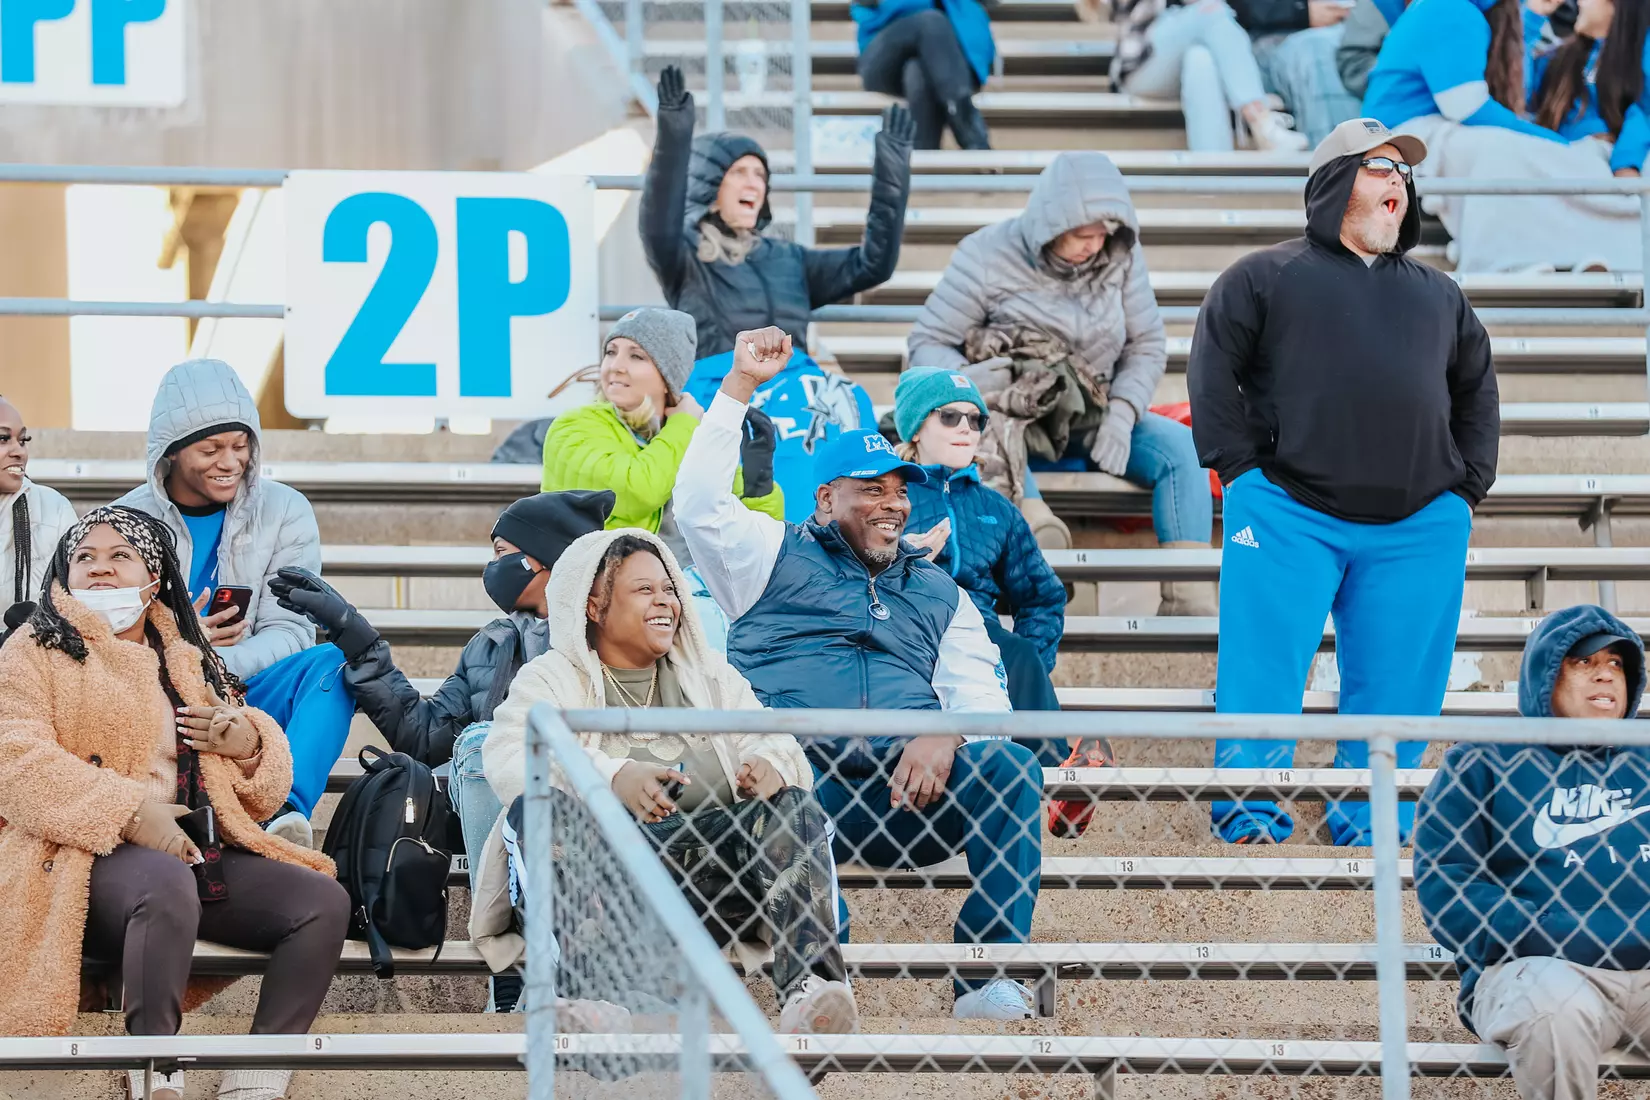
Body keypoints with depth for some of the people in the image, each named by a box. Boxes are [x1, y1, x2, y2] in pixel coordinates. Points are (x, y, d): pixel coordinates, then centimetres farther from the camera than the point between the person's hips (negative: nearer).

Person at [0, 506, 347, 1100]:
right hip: (85, 856, -6)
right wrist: (129, 813, -22)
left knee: (323, 899, -15)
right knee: (167, 883, -39)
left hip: (197, 850, 6)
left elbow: (267, 789, 27)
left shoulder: (190, 664, 25)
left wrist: (249, 743, 1)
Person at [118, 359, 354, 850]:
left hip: (246, 694, 1)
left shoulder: (284, 511, 5)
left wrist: (219, 665, -25)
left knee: (332, 661, -28)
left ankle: (288, 811, -50)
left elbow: (288, 631, -4)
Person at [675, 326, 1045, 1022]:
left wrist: (945, 737, -8)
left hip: (907, 785, 3)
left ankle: (989, 978, -31)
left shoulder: (938, 593, 30)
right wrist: (741, 387, 3)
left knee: (1010, 768, -27)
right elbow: (699, 503, 6)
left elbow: (981, 694, 17)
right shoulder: (776, 557, 23)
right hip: (805, 772, -2)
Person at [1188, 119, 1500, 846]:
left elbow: (1477, 390, 27)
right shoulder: (1268, 276, 9)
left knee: (1397, 691, 0)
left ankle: (1369, 833, 6)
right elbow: (1213, 369, 4)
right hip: (1288, 514, -4)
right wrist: (1242, 469, -5)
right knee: (1263, 676, -8)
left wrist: (1467, 488, 13)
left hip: (1420, 527, 4)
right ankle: (1250, 825, -2)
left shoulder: (1438, 294, 23)